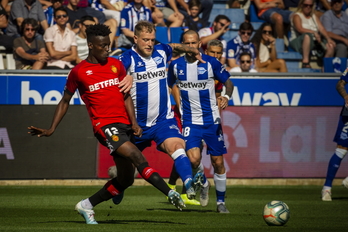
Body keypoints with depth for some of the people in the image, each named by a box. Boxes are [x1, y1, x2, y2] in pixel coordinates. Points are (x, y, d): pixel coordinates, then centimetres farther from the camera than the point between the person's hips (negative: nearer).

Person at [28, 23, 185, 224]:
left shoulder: (116, 65, 13)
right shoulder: (79, 72, 2)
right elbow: (65, 101, 12)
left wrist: (134, 123, 5)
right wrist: (52, 129, 5)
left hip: (124, 124, 6)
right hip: (104, 125, -6)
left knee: (126, 180, 5)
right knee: (137, 156, -26)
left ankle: (87, 205, 22)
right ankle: (171, 194, -34)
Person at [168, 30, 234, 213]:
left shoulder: (211, 63, -5)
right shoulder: (176, 65, 0)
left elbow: (228, 82, 3)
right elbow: (170, 86, 17)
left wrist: (226, 97, -18)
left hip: (211, 120, 0)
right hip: (190, 121, 0)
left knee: (218, 162, 3)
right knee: (193, 159, -20)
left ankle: (221, 202, 19)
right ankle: (203, 184, 12)